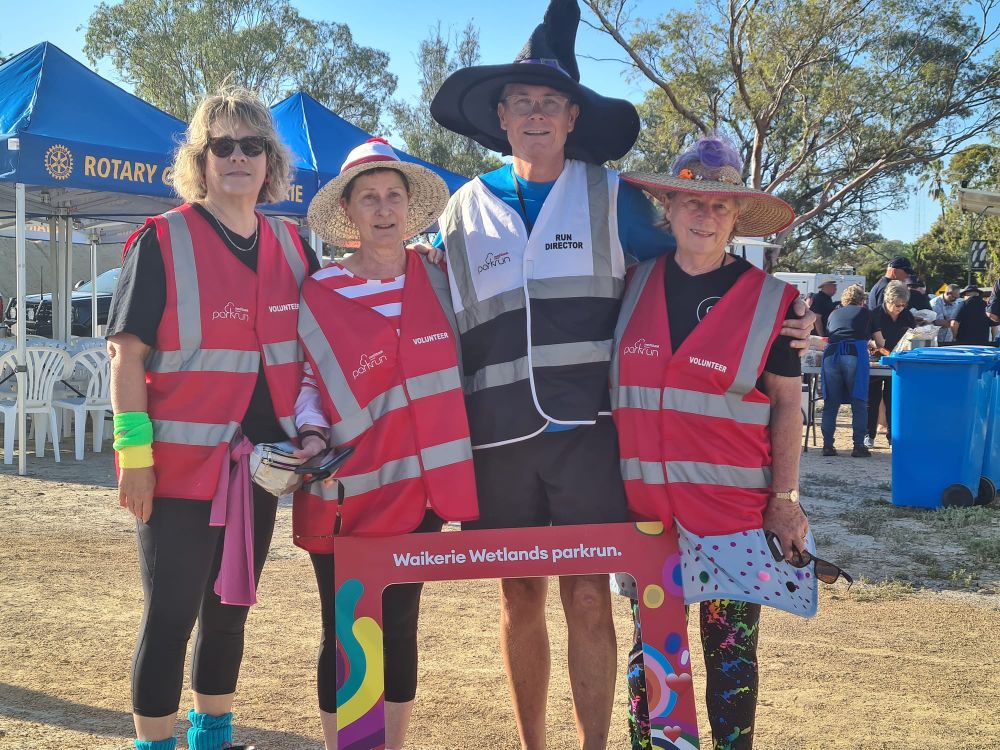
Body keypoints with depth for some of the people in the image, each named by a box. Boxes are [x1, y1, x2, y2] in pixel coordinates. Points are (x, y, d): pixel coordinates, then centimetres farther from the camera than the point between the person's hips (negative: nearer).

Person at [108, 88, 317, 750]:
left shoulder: (291, 246, 8)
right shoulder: (162, 241, -6)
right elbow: (127, 353, -9)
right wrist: (135, 451, -15)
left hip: (260, 463, 5)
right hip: (180, 463, -5)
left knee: (231, 608, 17)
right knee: (171, 615, 0)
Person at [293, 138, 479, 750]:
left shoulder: (439, 281, 5)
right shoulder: (317, 295, -3)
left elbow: (456, 372, 16)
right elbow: (304, 382, 3)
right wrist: (312, 436, -14)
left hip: (418, 491, 2)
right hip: (346, 496, -2)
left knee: (400, 628, 10)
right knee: (346, 638, 4)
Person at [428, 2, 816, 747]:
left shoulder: (610, 196, 3)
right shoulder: (464, 211, 8)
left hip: (588, 430, -2)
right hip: (500, 435, 2)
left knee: (589, 600, -1)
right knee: (520, 599, 12)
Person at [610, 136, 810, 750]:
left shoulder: (768, 300, -1)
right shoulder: (634, 285, 5)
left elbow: (787, 404, 2)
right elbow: (607, 383, 13)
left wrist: (785, 498, -4)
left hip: (735, 509, -2)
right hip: (646, 504, 2)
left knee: (731, 648, 5)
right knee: (650, 644, 10)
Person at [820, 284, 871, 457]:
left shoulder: (834, 314, 27)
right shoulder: (864, 312, 21)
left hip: (831, 354, 3)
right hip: (855, 354, -3)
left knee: (831, 403, 7)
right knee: (859, 403, 2)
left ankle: (827, 445, 5)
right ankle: (859, 446, -1)